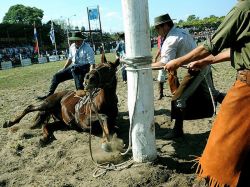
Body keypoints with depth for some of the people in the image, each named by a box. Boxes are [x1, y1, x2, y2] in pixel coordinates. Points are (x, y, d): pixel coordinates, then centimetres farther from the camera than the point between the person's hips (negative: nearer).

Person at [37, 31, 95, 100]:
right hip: (73, 68, 7)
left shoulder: (87, 49, -16)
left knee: (74, 68, -40)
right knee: (57, 76, 1)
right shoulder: (72, 47, 4)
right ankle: (50, 94, 12)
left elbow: (92, 63, -21)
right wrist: (63, 69, 17)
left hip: (84, 67, -7)